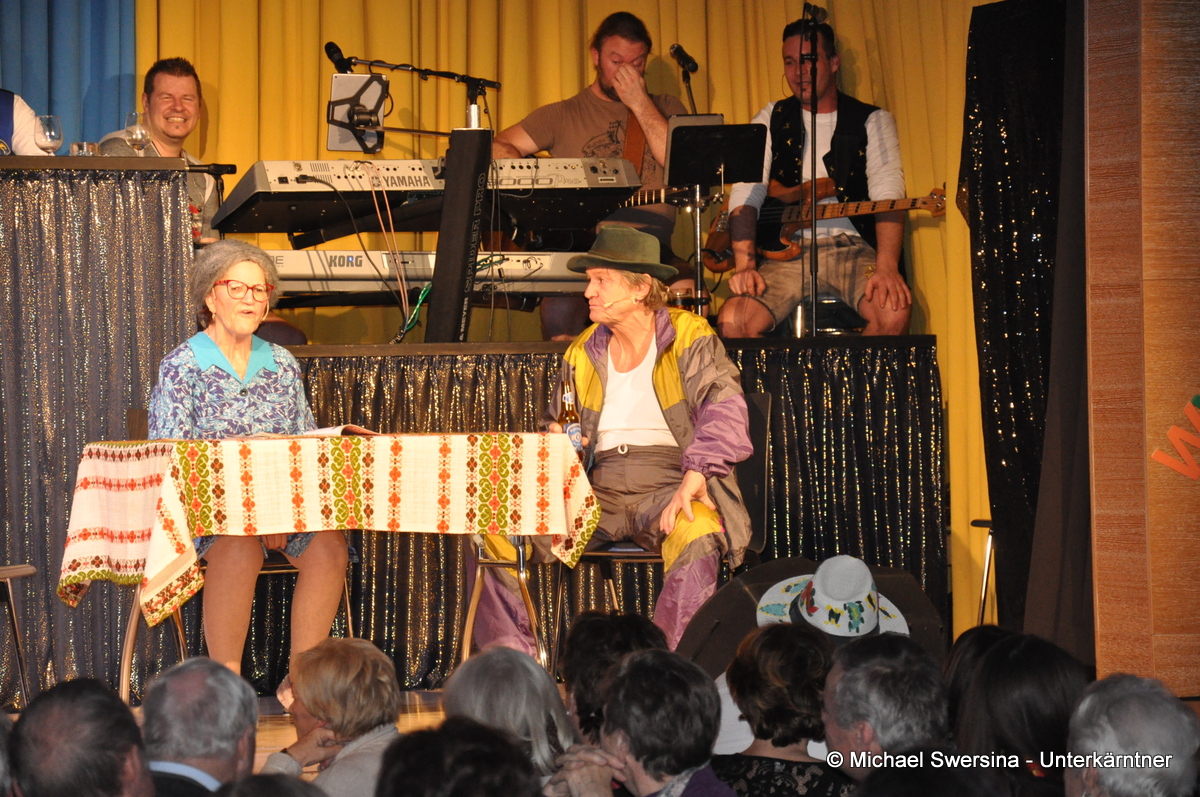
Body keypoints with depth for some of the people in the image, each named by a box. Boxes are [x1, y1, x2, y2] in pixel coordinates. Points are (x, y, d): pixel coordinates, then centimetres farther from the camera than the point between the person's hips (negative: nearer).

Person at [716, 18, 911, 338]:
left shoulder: (872, 121, 6)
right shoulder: (771, 120, 13)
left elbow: (887, 194, -9)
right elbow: (745, 195, 2)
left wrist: (886, 267, -27)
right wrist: (744, 266, -16)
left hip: (851, 248, -1)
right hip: (786, 251, 1)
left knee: (894, 310, -31)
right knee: (732, 321, -26)